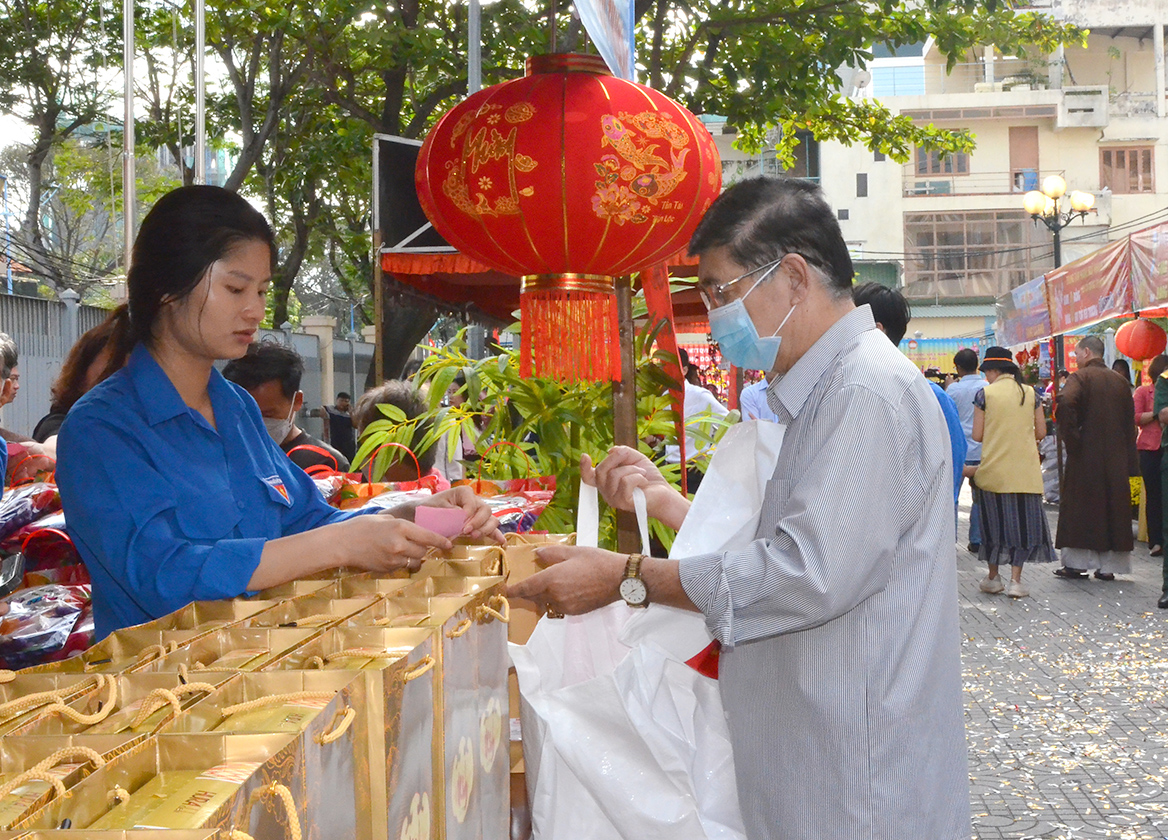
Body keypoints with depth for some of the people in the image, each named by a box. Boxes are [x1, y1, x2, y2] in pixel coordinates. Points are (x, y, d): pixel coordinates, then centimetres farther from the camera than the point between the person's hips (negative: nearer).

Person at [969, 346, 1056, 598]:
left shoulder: (985, 393, -5)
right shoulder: (1030, 393, 3)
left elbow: (977, 435, -4)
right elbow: (1041, 432, 5)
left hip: (994, 470, -1)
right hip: (1025, 470, 2)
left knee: (995, 520, 10)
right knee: (1022, 521, 5)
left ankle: (993, 577, 18)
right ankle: (1015, 580, 1)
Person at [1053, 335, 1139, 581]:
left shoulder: (1080, 377, -8)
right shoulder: (1120, 381, 10)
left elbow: (1065, 402, -28)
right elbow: (1130, 421, 11)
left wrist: (1071, 438, -17)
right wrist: (1129, 462, 13)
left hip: (1086, 454, -5)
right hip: (1116, 458, 5)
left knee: (1080, 507, 3)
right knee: (1113, 507, 8)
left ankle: (1076, 562, 3)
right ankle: (1109, 565, 9)